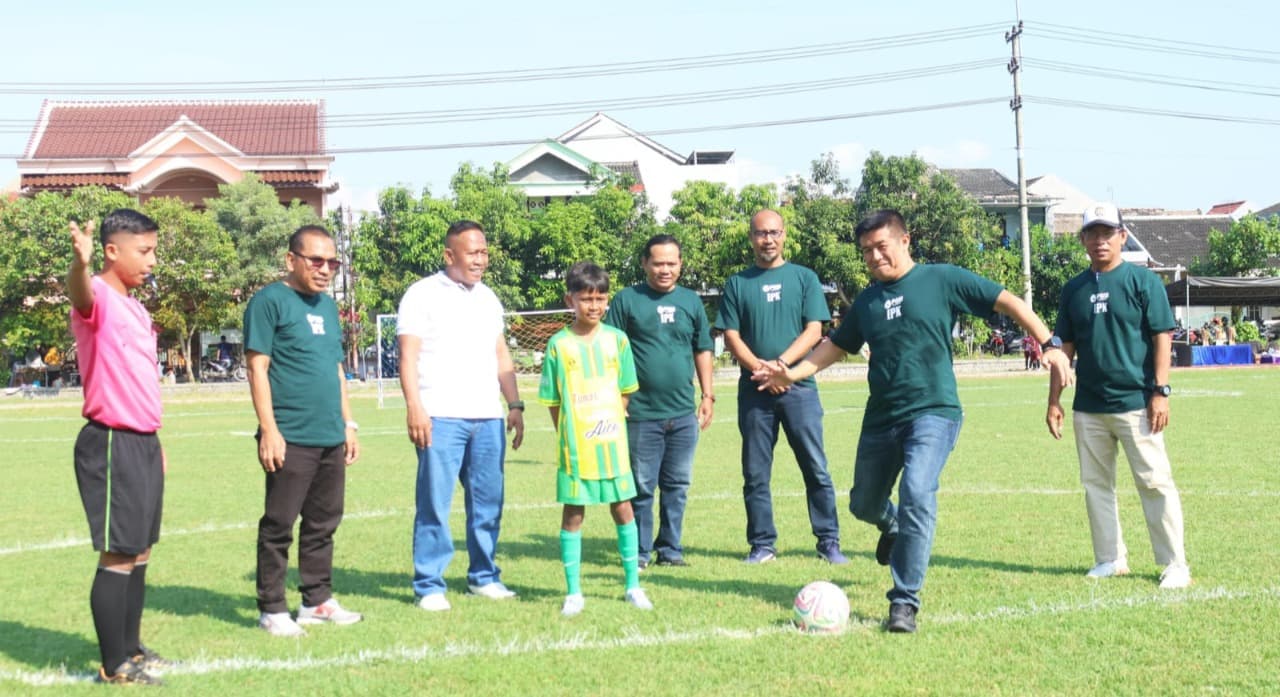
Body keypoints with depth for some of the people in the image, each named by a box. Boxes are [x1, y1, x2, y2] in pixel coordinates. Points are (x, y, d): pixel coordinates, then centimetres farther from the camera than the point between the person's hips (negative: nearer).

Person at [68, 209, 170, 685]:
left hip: (143, 442, 9)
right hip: (112, 445, -9)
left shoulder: (135, 307, 16)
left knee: (139, 553, 15)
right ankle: (113, 668, 2)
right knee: (118, 555, -5)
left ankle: (131, 649, 27)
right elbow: (80, 292, -38)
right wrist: (80, 262, -61)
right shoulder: (99, 298, -12)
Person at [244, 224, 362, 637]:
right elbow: (258, 368, -10)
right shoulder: (270, 301, -6)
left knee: (324, 523, 13)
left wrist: (348, 423, 19)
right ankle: (272, 609, 7)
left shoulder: (327, 305, 17)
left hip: (331, 437, 8)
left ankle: (317, 601, 23)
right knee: (279, 525, -1)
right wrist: (269, 429, -16)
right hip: (291, 438, -7)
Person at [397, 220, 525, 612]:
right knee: (434, 504, -4)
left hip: (488, 418, 6)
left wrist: (515, 404, 13)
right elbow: (408, 355, -6)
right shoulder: (423, 295, 0)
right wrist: (414, 407, -15)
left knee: (488, 503, 8)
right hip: (440, 417, -6)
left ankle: (484, 576, 20)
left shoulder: (488, 299, 18)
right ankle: (429, 586, 2)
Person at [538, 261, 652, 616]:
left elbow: (625, 391, 9)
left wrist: (611, 425, 4)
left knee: (623, 509, 7)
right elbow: (553, 400, 1)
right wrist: (568, 436, -2)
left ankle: (633, 586, 18)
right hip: (575, 447, -2)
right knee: (573, 514, 3)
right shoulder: (559, 345, -4)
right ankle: (573, 593, 10)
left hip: (613, 443, 2)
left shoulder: (616, 339, 2)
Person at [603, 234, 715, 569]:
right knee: (641, 487, 2)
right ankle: (639, 551, 12)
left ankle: (670, 548, 18)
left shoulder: (691, 300, 11)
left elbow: (702, 350, 17)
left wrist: (708, 395, 12)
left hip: (683, 414, 3)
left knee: (678, 485, 8)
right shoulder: (627, 300, 0)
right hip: (641, 413, -3)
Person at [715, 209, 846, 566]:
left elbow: (814, 330, -2)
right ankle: (762, 544, 13)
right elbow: (731, 336, 3)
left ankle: (829, 542, 6)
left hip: (799, 386, -1)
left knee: (816, 469, -2)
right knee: (755, 473, 5)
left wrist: (781, 363, -15)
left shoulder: (804, 278, 6)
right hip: (754, 389, 1)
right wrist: (758, 367, -13)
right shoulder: (738, 283, 8)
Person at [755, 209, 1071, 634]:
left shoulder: (942, 279, -1)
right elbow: (837, 345, 24)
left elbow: (1006, 301, -2)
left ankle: (905, 603, -16)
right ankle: (893, 527, 50)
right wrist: (793, 374, 11)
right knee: (864, 505, 12)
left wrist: (1049, 344, -12)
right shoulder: (866, 301, 12)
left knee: (917, 495, -24)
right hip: (880, 418, 5)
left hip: (933, 411, -5)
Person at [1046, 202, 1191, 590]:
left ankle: (1175, 564, 0)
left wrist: (1160, 391, -12)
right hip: (1088, 407, 5)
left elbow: (1162, 337, -5)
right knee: (1095, 484, 9)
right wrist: (1054, 400, 9)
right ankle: (1110, 560, 20)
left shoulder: (1143, 281, -2)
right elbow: (1066, 347, 13)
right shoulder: (1074, 289, 11)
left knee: (1155, 483, -5)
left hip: (1135, 402, -5)